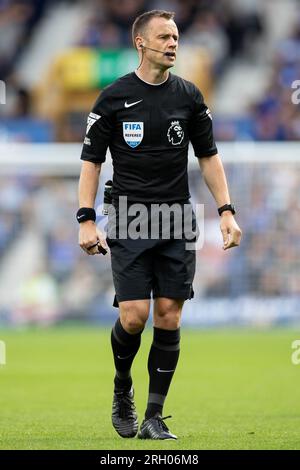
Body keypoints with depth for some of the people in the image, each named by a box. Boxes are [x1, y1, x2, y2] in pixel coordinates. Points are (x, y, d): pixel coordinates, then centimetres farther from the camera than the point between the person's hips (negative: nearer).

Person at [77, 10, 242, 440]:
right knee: (133, 316, -12)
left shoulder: (189, 96, 7)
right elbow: (92, 159, 1)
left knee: (169, 316, -2)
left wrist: (226, 211, 4)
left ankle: (154, 416, 7)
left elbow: (208, 156, 14)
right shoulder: (114, 97, -2)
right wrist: (86, 220, -7)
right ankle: (122, 390, 18)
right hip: (129, 223, -3)